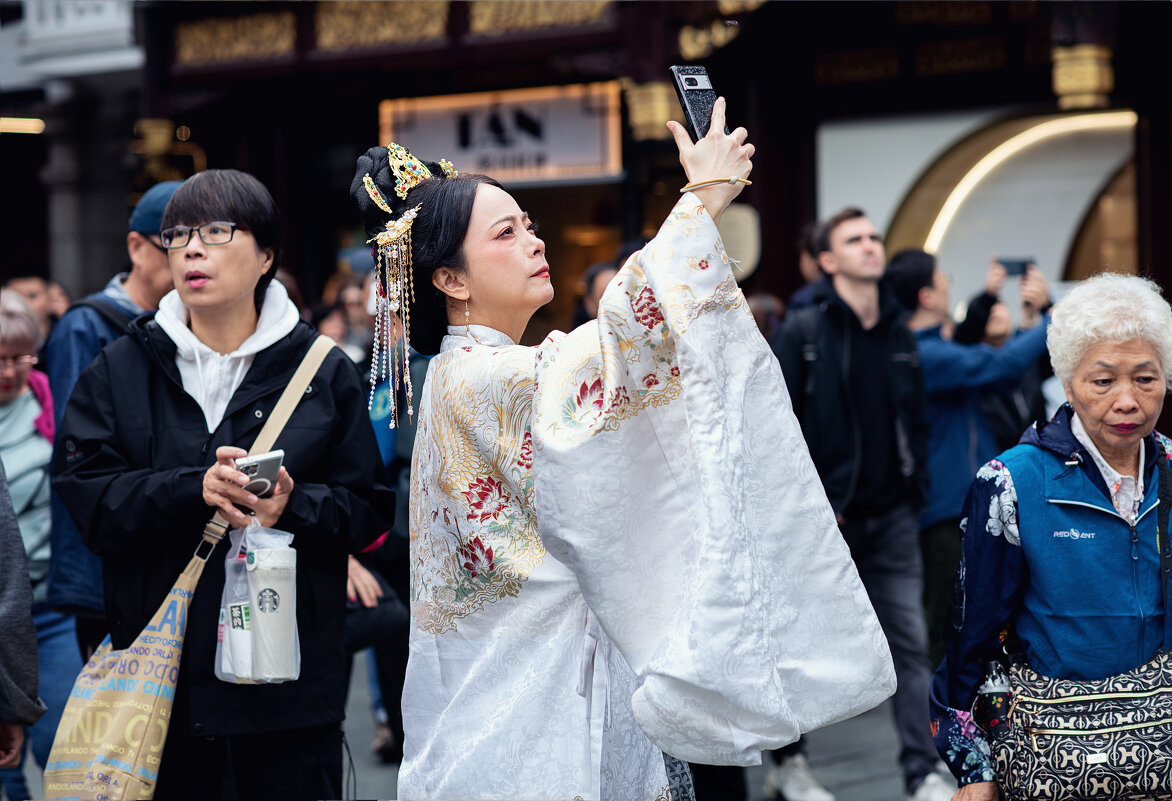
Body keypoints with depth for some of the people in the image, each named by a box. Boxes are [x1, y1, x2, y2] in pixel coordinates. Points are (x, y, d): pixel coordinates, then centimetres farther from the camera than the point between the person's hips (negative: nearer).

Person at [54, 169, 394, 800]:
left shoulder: (325, 373, 5)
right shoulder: (119, 370, 8)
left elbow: (369, 509, 2)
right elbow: (85, 494, -4)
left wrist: (292, 507, -18)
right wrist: (192, 491, -19)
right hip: (160, 680, 1)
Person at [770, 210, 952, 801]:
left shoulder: (900, 335, 8)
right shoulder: (803, 332, -7)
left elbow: (915, 419, 14)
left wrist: (916, 489, 5)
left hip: (891, 519, 4)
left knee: (910, 643, 1)